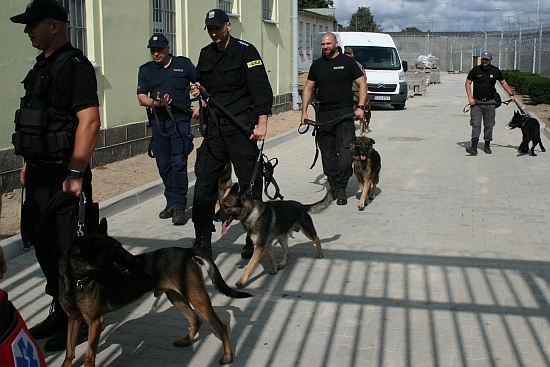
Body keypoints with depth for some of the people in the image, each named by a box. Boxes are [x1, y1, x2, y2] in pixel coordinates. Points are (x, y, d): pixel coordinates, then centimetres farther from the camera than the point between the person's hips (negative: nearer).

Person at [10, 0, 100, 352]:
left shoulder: (73, 65, -13)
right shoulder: (43, 66, 16)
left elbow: (89, 120, -22)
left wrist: (76, 173, -24)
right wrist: (29, 163, 21)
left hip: (61, 175, -9)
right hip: (39, 173, 10)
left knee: (67, 250, -2)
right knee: (44, 245, 15)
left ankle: (81, 321, 13)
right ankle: (61, 312, 30)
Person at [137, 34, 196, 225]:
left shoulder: (183, 64, 6)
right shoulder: (145, 70, 12)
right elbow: (141, 97, 6)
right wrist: (155, 103, -14)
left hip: (180, 119, -3)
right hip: (158, 121, 4)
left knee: (179, 163, -10)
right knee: (163, 165, 7)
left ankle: (179, 206, -6)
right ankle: (171, 202, 21)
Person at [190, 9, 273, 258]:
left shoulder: (245, 51, -6)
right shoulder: (206, 55, 13)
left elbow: (262, 89, -11)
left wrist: (261, 123, -18)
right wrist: (200, 96, 5)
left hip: (242, 128, -6)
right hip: (214, 128, 6)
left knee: (250, 183, 1)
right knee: (204, 183, 3)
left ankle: (254, 240, 13)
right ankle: (202, 241, 12)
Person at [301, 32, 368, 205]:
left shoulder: (347, 62, 3)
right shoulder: (317, 65, 14)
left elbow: (362, 84, 3)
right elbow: (308, 88, 17)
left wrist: (361, 107, -9)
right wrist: (304, 110, 8)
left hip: (344, 113, -4)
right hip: (323, 114, 4)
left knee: (345, 151, -12)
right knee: (327, 153, 6)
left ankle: (341, 189, -4)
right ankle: (333, 187, 16)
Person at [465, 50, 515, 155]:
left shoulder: (496, 71, 5)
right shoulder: (475, 70, -1)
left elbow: (504, 83, 17)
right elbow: (467, 83, 3)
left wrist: (511, 94, 11)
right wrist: (470, 98, -7)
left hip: (490, 103, 2)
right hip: (476, 102, -2)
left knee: (489, 125, 6)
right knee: (476, 124, -10)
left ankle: (487, 146, 18)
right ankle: (474, 147, -15)